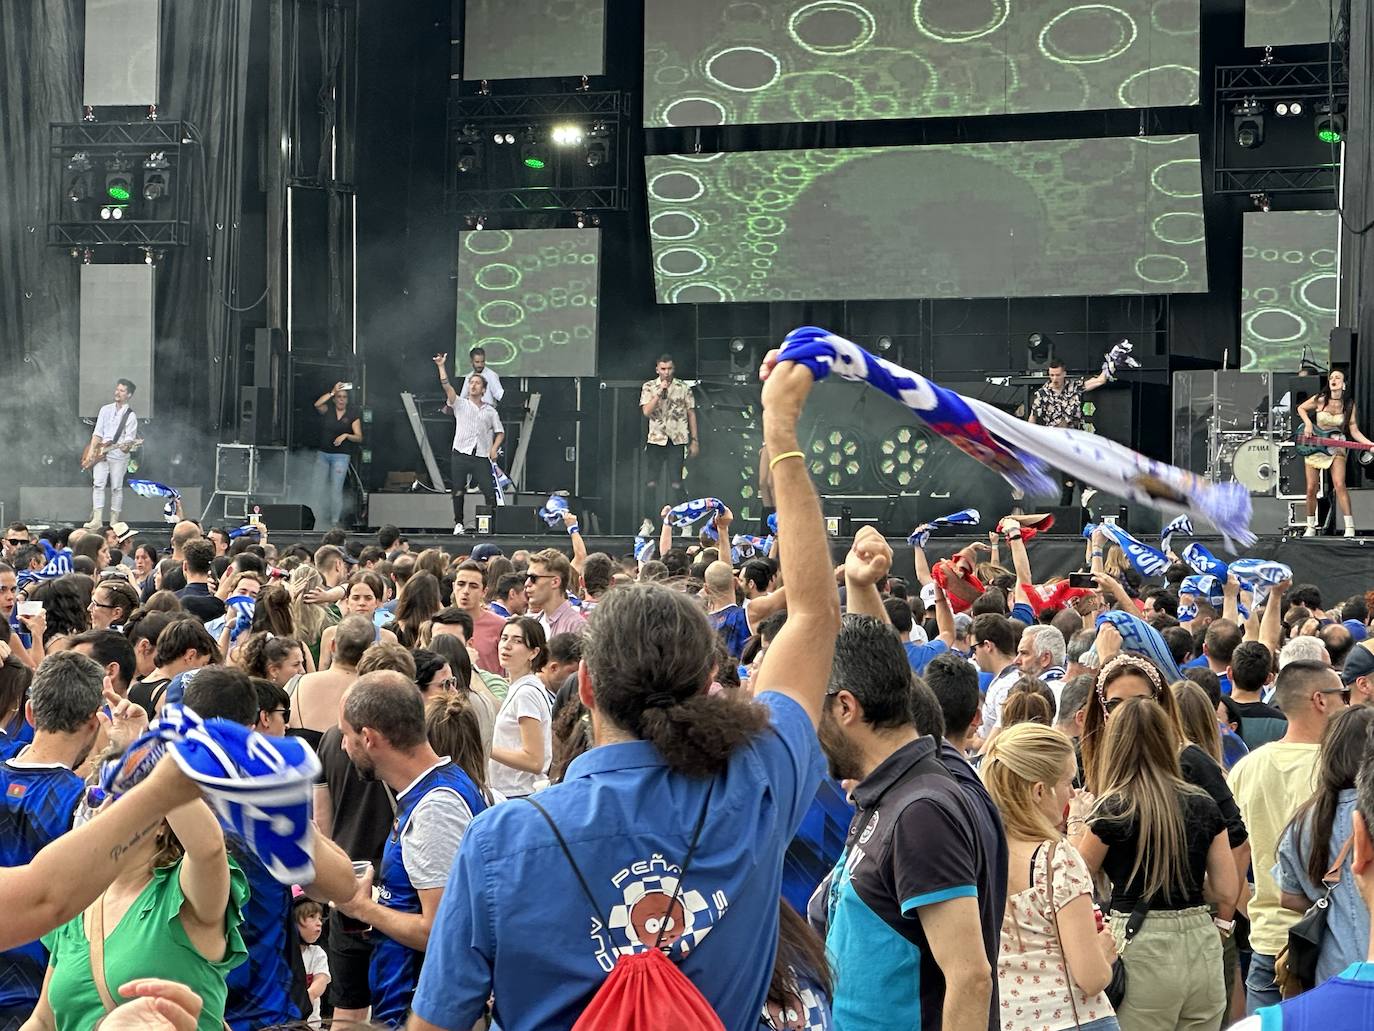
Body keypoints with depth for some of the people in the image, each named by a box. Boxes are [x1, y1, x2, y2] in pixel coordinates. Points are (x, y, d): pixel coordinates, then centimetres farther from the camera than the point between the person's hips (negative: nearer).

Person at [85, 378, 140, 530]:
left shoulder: (130, 416, -2)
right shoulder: (105, 409, 10)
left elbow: (130, 439, -7)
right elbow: (97, 432, 9)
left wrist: (127, 446, -29)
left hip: (119, 455, -3)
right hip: (100, 453, 3)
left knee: (116, 488, 0)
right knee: (98, 484, -7)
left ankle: (114, 522, 5)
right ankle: (97, 520, -9)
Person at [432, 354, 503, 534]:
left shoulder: (490, 411, 13)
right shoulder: (460, 404, 8)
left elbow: (500, 432, 15)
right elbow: (447, 386, -4)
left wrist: (494, 448, -2)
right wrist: (441, 366, -14)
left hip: (482, 457, 1)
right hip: (461, 454, -1)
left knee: (489, 491, -6)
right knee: (458, 492, 1)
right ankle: (458, 523, 11)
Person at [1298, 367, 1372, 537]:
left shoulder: (1349, 405, -4)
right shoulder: (1319, 400, -8)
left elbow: (1354, 431, -3)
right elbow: (1301, 408, 9)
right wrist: (1308, 424, -7)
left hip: (1336, 449, -1)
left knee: (1339, 485, -18)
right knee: (1311, 489, 2)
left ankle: (1349, 528, -18)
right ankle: (1311, 527, 18)